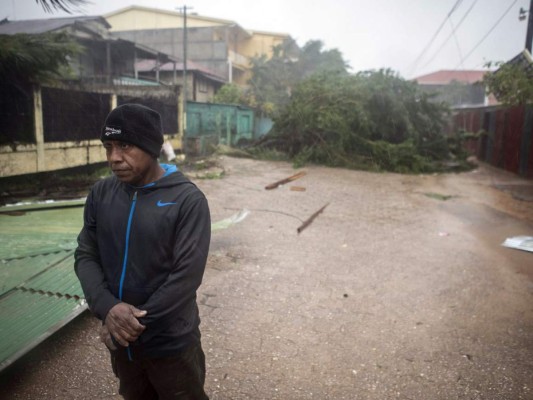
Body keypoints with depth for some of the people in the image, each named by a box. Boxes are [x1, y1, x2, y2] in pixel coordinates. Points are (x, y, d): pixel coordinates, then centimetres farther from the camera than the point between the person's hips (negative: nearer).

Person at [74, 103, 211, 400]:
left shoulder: (188, 200, -18)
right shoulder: (101, 194, -1)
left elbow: (187, 275, -20)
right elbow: (85, 256, -1)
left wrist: (138, 322, -17)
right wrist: (107, 307, -18)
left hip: (171, 344, -4)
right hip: (121, 340, 5)